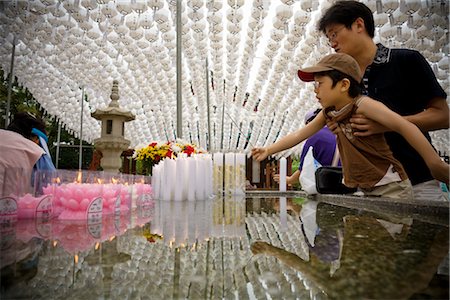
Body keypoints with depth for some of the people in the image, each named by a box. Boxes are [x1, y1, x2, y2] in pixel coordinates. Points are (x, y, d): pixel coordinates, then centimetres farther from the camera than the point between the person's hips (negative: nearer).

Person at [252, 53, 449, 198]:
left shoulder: (362, 104, -18)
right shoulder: (329, 113, 4)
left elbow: (405, 127, -25)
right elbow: (299, 135, 9)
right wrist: (268, 150, 8)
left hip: (392, 189, -7)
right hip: (367, 192, 7)